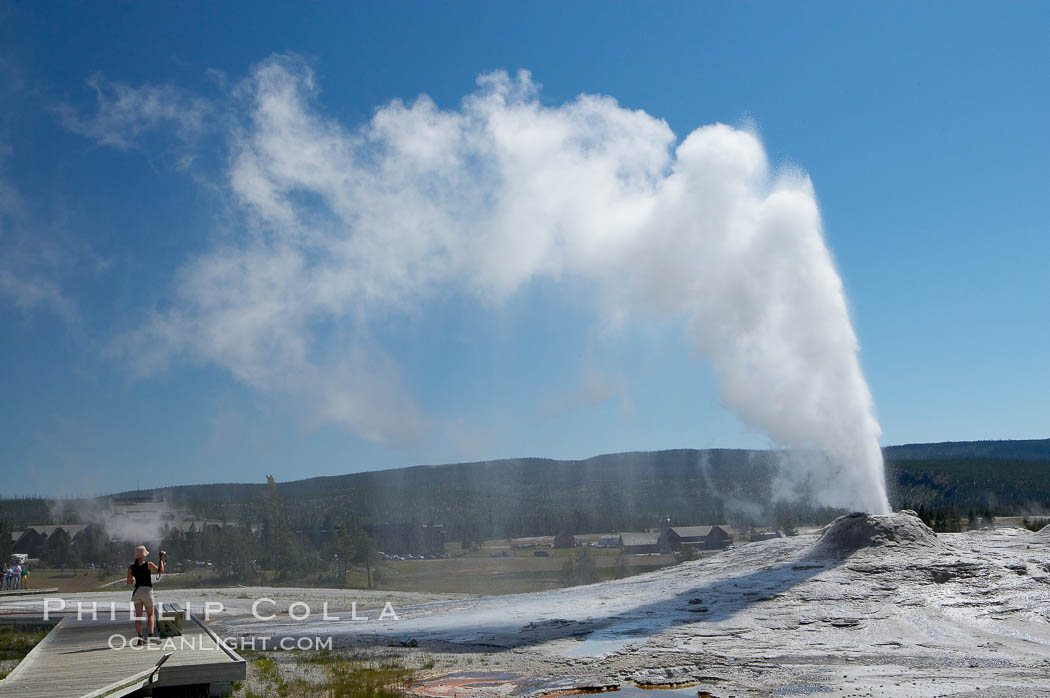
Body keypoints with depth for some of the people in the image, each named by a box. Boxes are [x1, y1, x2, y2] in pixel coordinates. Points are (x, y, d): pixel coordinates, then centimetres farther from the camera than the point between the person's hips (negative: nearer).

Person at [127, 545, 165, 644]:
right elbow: (161, 571, 2)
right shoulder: (148, 565, -8)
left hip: (137, 592, 3)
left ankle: (140, 638, 3)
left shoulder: (131, 567, 2)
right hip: (147, 591, -3)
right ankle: (151, 635, -7)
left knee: (138, 616, 8)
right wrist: (161, 559, 10)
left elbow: (129, 583, 6)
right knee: (150, 615, 8)